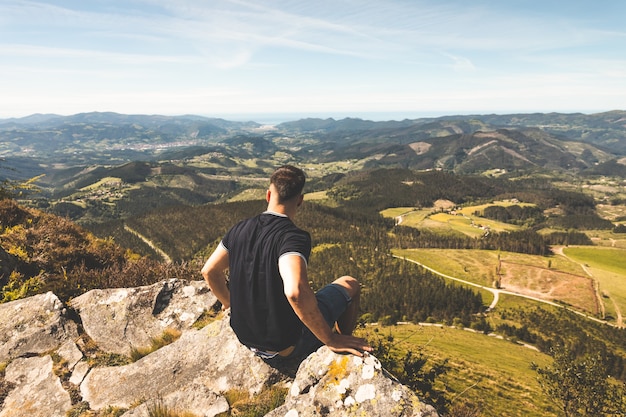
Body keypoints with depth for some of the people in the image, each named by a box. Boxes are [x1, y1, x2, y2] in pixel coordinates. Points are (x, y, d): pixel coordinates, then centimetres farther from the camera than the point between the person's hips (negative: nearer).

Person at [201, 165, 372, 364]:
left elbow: (209, 271, 6)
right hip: (284, 347, -6)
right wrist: (330, 339, -27)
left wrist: (231, 304, 21)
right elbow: (295, 292, -40)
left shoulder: (239, 229, -4)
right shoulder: (293, 237, -25)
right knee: (349, 284, 12)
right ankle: (344, 354, 31)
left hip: (245, 338, 7)